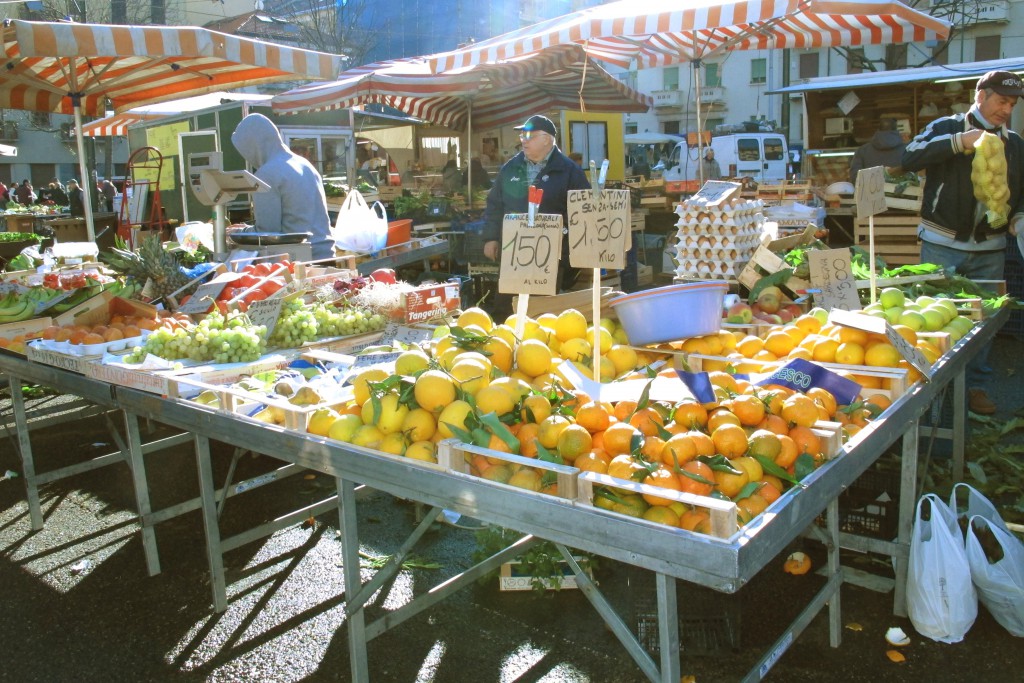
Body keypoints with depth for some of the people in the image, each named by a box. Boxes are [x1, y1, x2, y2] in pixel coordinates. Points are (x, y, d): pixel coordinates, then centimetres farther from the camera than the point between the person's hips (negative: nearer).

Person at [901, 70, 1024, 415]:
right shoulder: (946, 128, -1)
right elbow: (909, 158, -18)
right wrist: (959, 141, -25)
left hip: (990, 249, 4)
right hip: (943, 244, -4)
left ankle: (975, 385, 20)